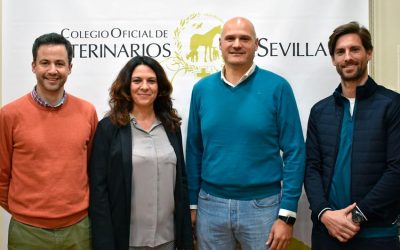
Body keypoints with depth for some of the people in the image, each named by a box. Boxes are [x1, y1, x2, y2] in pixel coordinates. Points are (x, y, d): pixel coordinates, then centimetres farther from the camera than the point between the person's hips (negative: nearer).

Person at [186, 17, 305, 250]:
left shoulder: (277, 87, -7)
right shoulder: (202, 89, 1)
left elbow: (294, 152, -8)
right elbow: (194, 150, 7)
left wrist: (287, 214, -11)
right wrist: (191, 203, 6)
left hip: (263, 205, -2)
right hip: (210, 204, 3)